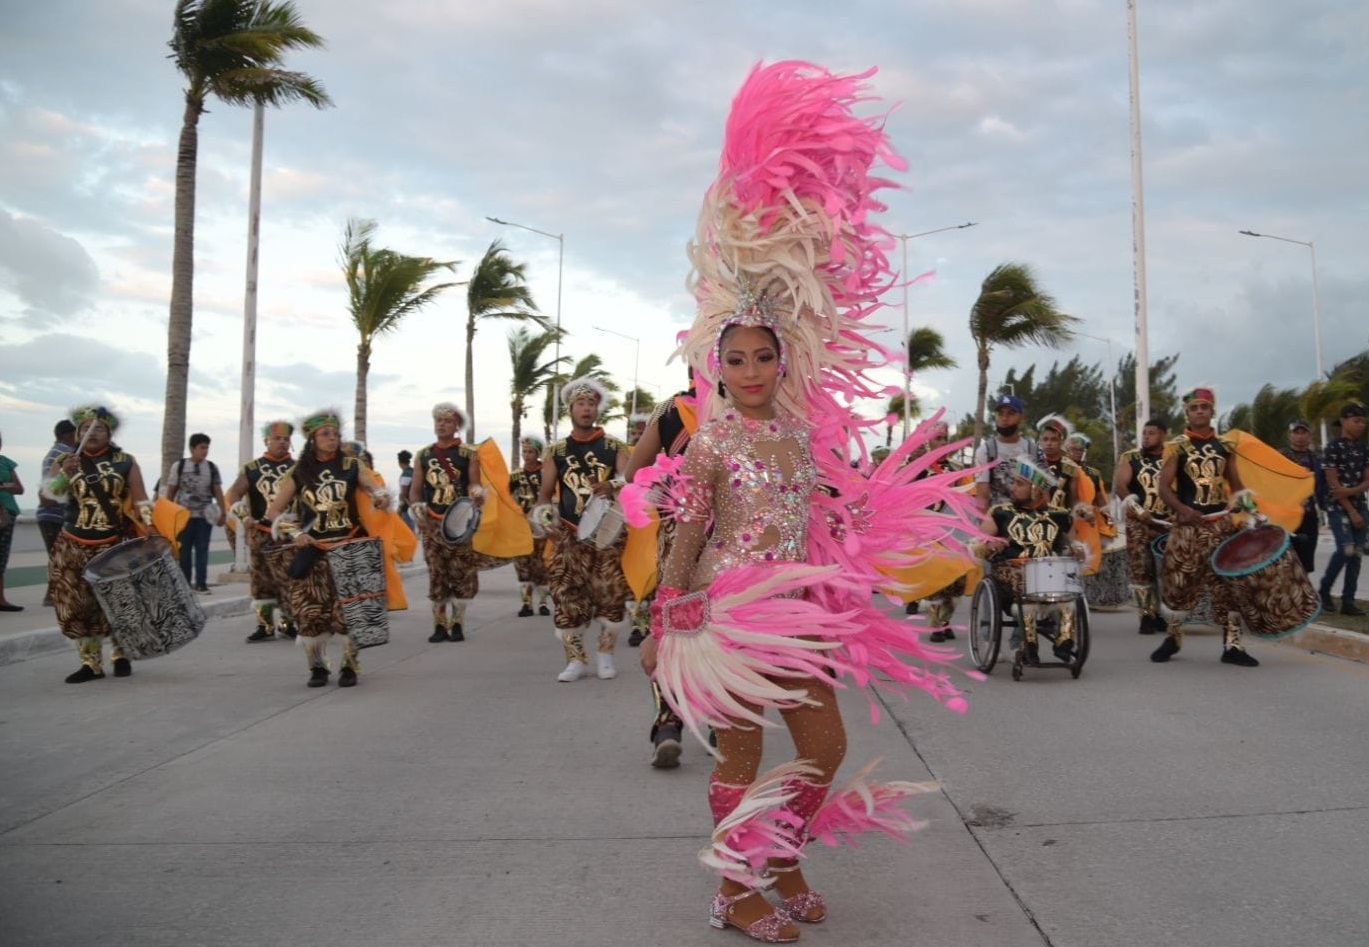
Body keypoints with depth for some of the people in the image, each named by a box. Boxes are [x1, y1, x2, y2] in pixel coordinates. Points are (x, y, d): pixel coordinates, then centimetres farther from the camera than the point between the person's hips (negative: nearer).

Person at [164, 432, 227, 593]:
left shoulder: (212, 468, 3)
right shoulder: (179, 466, 0)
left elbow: (218, 491, 5)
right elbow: (171, 491, 4)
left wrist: (223, 512, -1)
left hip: (205, 515, 1)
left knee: (202, 549, 0)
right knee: (184, 550, 5)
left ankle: (201, 583, 3)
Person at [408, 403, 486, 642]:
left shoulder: (469, 454, 3)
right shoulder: (423, 455, 12)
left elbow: (474, 484, -2)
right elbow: (415, 489, 11)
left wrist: (477, 493, -26)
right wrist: (416, 507, -9)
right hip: (431, 524, 2)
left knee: (462, 574, -3)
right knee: (436, 574, 3)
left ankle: (457, 623, 8)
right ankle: (439, 625, 10)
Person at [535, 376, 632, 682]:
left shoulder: (614, 447, 4)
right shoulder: (556, 452, 8)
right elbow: (545, 494, 8)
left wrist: (612, 486, -31)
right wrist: (545, 518, -11)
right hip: (570, 536, 1)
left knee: (611, 597, -2)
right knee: (566, 599, -4)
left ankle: (605, 654, 18)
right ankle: (576, 659, 10)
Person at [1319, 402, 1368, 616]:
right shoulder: (1333, 448, -7)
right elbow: (1333, 484, -11)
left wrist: (1350, 491, -14)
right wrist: (1351, 512, -12)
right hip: (1338, 508, -6)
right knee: (1346, 549, -18)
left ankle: (1348, 601, 6)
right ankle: (1324, 590, 2)